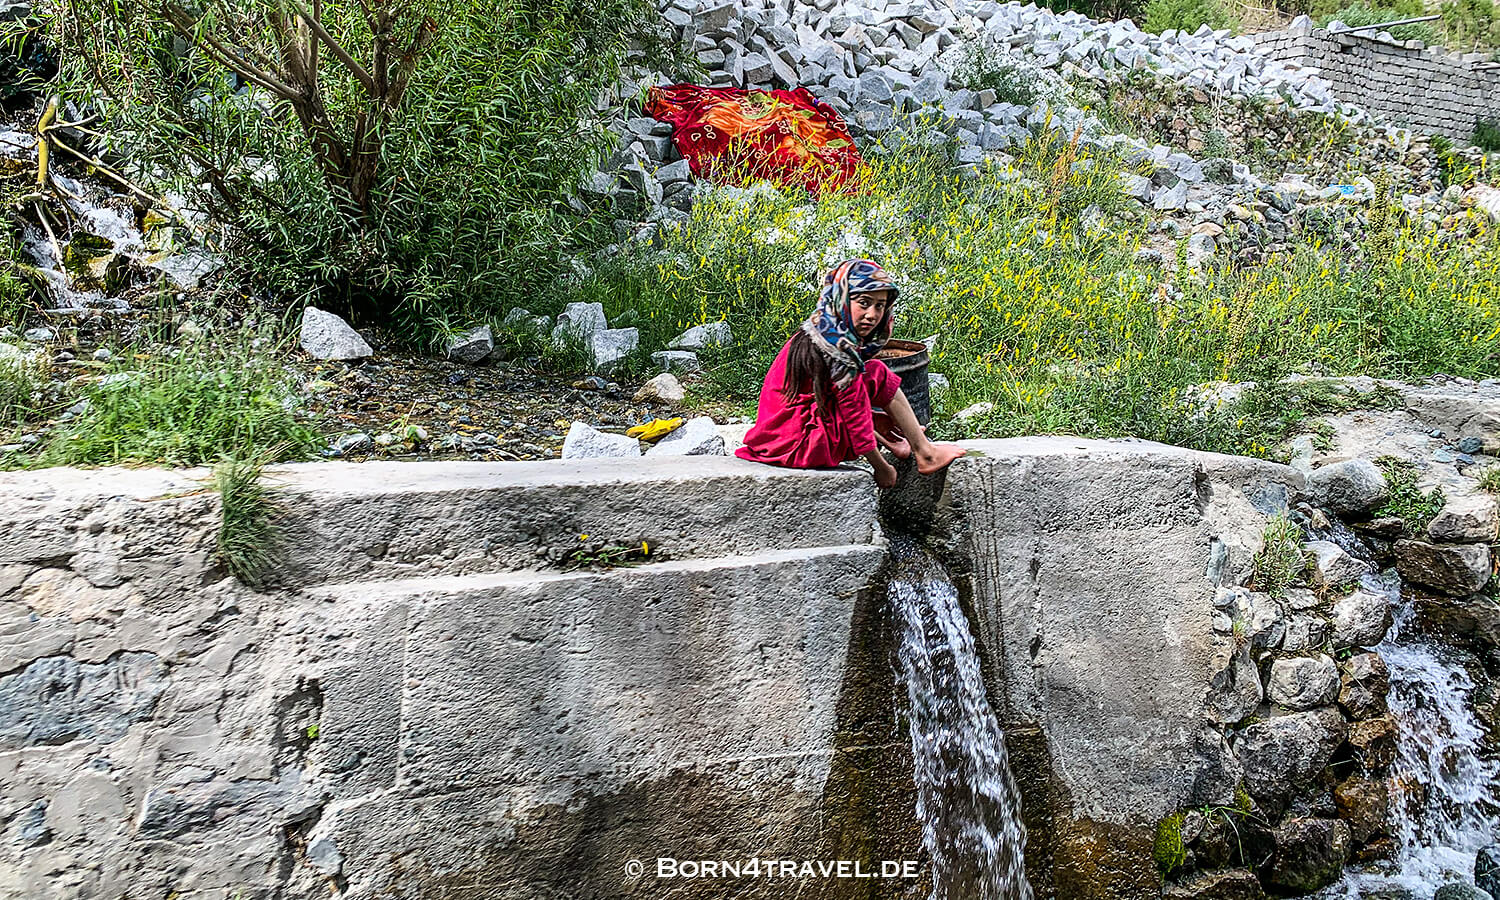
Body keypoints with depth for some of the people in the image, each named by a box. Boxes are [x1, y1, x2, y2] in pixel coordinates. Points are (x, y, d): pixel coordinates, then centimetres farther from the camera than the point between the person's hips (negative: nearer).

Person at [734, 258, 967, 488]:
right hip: (799, 445, -10)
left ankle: (895, 444, 20)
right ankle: (926, 453, 5)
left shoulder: (822, 333, 10)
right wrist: (881, 468, -8)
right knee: (877, 374, -6)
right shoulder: (837, 345, -19)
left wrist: (872, 418, 19)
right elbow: (852, 411, -16)